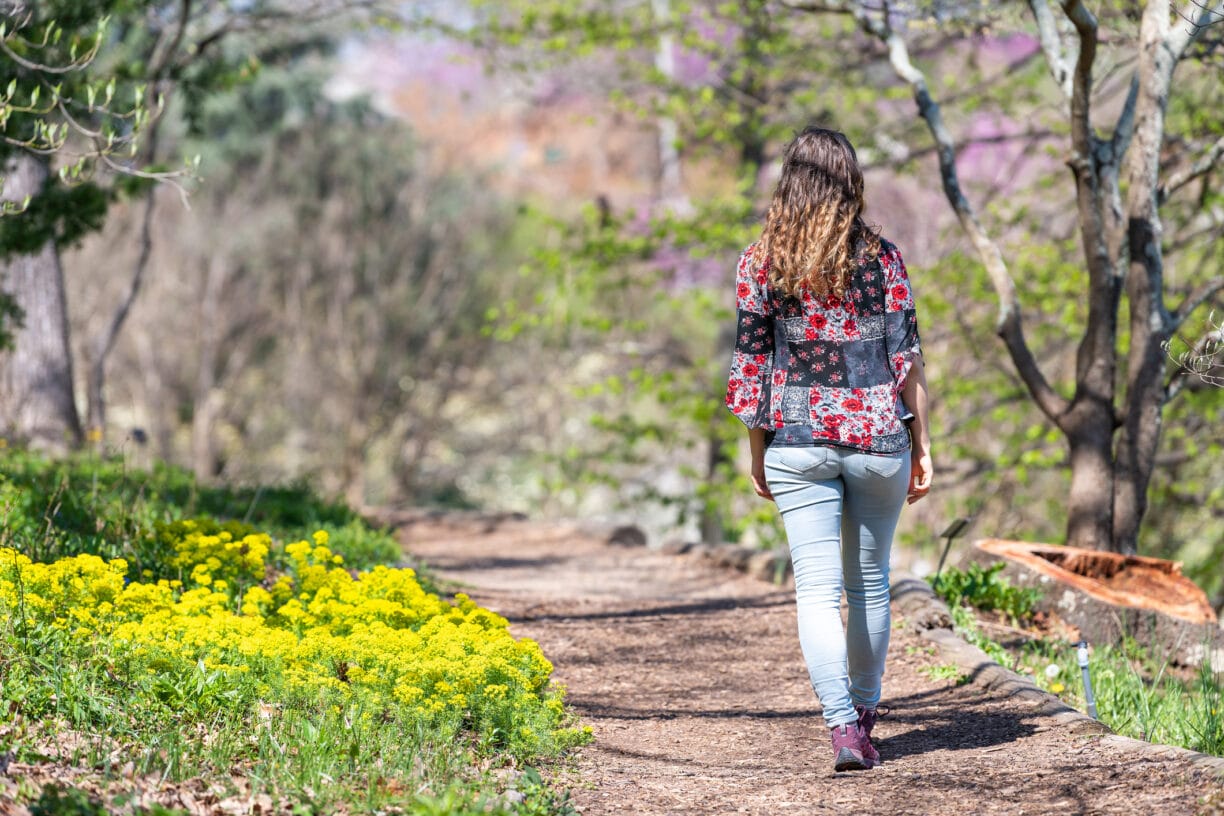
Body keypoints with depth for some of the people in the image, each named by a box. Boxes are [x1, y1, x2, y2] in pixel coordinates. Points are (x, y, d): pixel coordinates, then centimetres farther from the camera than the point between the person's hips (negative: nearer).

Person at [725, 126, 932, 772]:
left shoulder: (760, 262, -1)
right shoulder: (881, 256, -1)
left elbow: (750, 362, 1)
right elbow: (907, 357, -1)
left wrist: (757, 453, 10)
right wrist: (921, 445, 7)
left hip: (797, 440, -1)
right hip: (878, 433, 1)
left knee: (817, 589, -3)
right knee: (870, 580, 17)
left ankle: (843, 725, -17)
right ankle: (865, 711, 30)